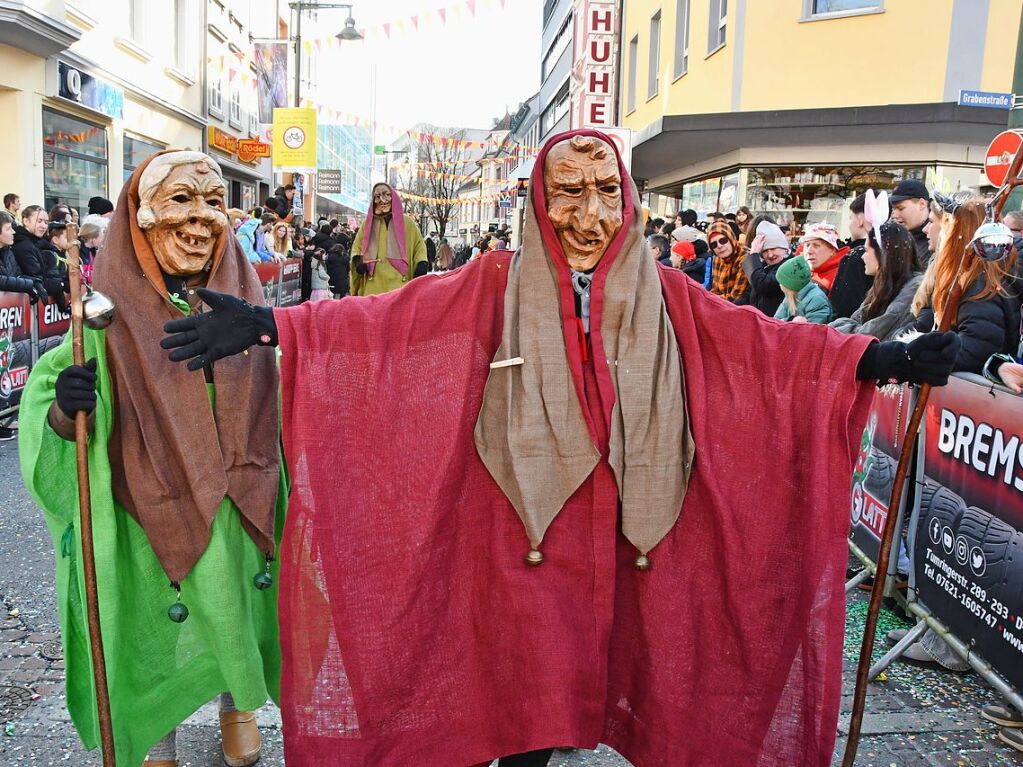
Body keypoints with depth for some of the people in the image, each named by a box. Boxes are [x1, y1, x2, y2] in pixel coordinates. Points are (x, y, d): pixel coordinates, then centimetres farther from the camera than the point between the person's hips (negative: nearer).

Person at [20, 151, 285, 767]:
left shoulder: (244, 300, -4)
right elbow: (48, 405, -13)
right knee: (155, 631, 15)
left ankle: (238, 705, 52)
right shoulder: (113, 313, -13)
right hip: (151, 521, -2)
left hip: (241, 511, 3)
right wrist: (63, 409, -32)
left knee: (237, 613, 21)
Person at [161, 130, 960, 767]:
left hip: (637, 536, 2)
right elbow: (389, 319, -10)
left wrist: (881, 358, -10)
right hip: (529, 536, -2)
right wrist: (268, 325, -19)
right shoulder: (498, 285, -3)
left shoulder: (663, 294, 4)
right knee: (528, 701, 10)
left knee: (643, 681, 13)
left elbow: (762, 341, -1)